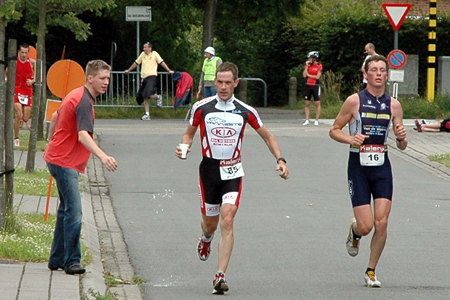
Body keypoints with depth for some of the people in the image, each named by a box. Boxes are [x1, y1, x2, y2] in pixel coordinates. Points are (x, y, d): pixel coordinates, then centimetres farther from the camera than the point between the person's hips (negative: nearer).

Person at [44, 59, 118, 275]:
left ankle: (57, 260, 21)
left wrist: (51, 144, 37)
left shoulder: (77, 95, 12)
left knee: (66, 210, 15)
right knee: (74, 212, -14)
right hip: (65, 162, -11)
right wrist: (102, 157, -46)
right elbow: (83, 135, -33)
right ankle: (72, 261, -14)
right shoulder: (84, 102, -20)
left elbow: (55, 116, 27)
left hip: (57, 158, 11)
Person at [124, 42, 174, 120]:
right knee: (145, 98, 3)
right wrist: (128, 70, 34)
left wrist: (169, 70, -6)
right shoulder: (143, 54, 15)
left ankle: (158, 97, 9)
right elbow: (136, 63, 26)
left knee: (149, 94, -24)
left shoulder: (154, 54, 1)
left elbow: (162, 62, 1)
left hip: (151, 76, -6)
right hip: (144, 78, 6)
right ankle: (147, 115, 5)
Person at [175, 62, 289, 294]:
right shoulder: (201, 108, -3)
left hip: (232, 172, -1)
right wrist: (184, 147, -10)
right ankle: (206, 238, 51)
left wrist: (280, 160, -1)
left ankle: (221, 276, -18)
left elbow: (267, 137, 11)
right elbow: (189, 133, 12)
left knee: (227, 222, -17)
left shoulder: (245, 111, -2)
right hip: (209, 170, 1)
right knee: (210, 224, 11)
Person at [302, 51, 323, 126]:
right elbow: (304, 75, -2)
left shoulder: (319, 66, -3)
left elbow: (317, 77, -11)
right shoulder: (308, 65, 8)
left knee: (317, 103, -1)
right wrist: (306, 66, -6)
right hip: (308, 86, 4)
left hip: (315, 86, -4)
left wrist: (308, 75, -3)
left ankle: (316, 120, 4)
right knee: (307, 104, 3)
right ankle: (307, 120, 6)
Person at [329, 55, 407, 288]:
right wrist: (350, 139, -17)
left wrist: (401, 138, -12)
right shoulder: (354, 101, -5)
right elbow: (334, 130, 2)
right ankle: (353, 231, 30)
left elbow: (402, 146, 11)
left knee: (381, 224, -7)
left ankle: (371, 272, 10)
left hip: (382, 167, 3)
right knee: (366, 226, -8)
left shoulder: (393, 105, 5)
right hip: (358, 166, -3)